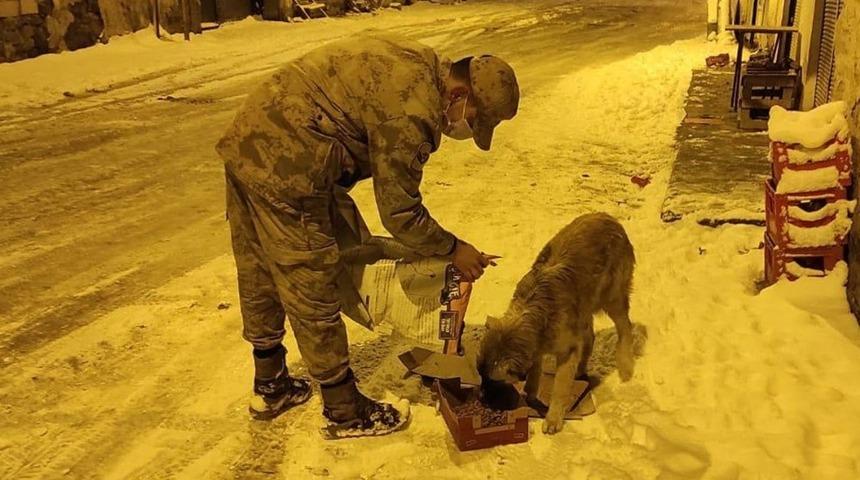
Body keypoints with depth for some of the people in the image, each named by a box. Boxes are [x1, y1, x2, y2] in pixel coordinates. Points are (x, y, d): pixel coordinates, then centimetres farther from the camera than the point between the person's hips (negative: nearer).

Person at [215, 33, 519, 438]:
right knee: (313, 294, 2)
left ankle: (270, 387, 40)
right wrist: (453, 250, 2)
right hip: (285, 167, -11)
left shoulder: (416, 61, 11)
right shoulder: (414, 111, -19)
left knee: (259, 277, 21)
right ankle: (344, 412, 19)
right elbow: (400, 213, -13)